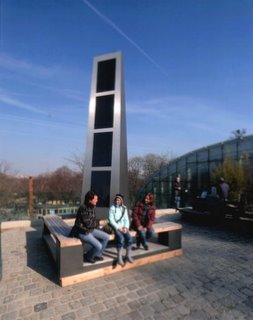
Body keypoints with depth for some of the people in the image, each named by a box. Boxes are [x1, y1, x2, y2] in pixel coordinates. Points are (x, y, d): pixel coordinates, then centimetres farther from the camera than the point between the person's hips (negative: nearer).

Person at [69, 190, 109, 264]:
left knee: (106, 237, 4)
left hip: (90, 229, 9)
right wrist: (98, 223, -15)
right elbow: (87, 223, -26)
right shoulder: (83, 208, -26)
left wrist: (99, 222, -6)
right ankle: (87, 257, 12)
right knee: (98, 246, -19)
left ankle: (97, 255, 19)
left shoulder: (92, 207, 1)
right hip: (82, 232, -9)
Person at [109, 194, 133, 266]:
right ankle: (119, 257, -14)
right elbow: (111, 220, -9)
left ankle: (128, 255, -1)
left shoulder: (124, 208, 9)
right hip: (115, 227, -4)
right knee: (121, 239, -28)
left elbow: (126, 219, 8)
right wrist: (118, 228, -15)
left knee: (129, 238, -20)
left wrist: (126, 227, -8)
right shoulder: (112, 208, -4)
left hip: (123, 227, 4)